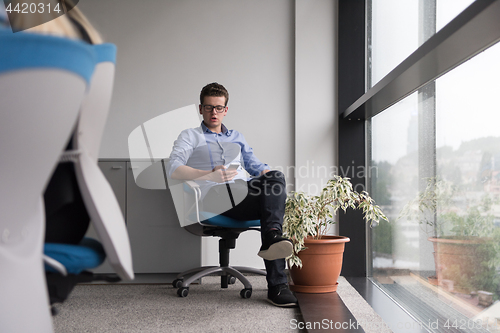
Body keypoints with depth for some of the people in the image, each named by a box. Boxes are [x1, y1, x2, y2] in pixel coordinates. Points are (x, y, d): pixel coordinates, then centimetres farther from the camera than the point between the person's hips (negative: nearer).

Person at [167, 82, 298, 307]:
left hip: (245, 192, 4)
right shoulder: (190, 136, 19)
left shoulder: (237, 137, 36)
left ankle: (272, 238, -45)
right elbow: (173, 169, 1)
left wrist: (272, 178, 4)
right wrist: (210, 175, -14)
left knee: (276, 178, -32)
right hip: (215, 195, -4)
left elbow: (257, 166, 30)